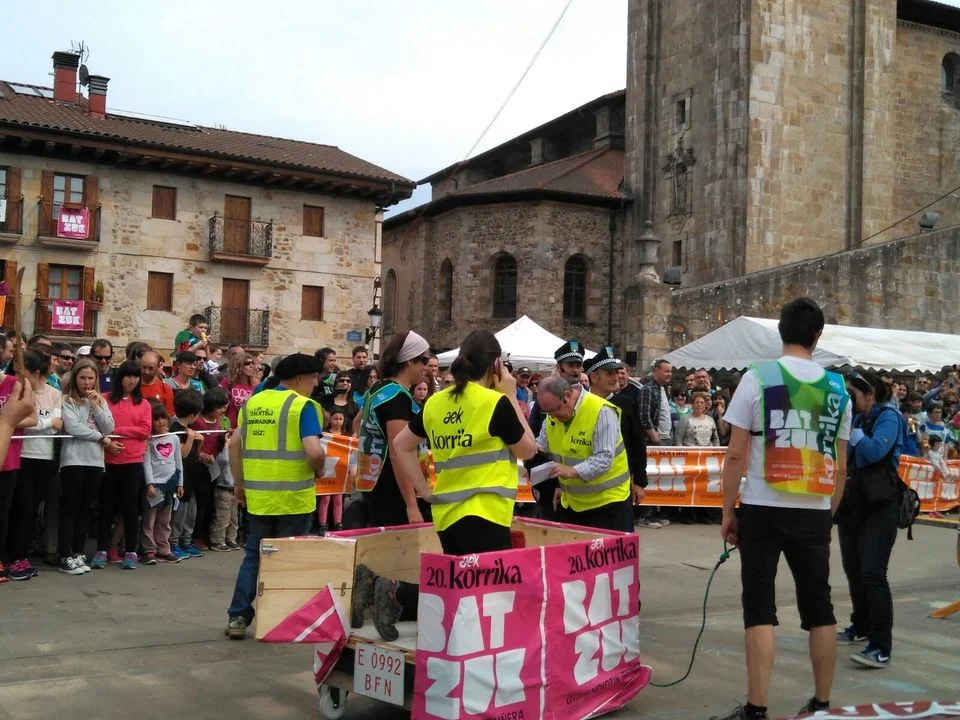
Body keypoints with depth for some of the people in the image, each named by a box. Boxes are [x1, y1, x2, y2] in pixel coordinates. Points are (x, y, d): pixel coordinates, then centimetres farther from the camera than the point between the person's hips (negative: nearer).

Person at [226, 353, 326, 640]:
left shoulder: (252, 403, 9)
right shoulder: (303, 406, -11)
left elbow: (234, 444, 12)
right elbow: (314, 452, -21)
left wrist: (239, 482, 19)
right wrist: (319, 471, -1)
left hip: (257, 496, 5)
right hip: (293, 497, -5)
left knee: (253, 556, 16)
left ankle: (237, 617, 15)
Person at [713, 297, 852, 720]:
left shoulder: (758, 378, -6)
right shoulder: (837, 389, 5)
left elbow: (736, 454, -8)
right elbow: (840, 466, 8)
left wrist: (728, 512, 0)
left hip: (763, 510, -3)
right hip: (814, 513, 3)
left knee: (760, 610, 2)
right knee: (819, 609, 13)